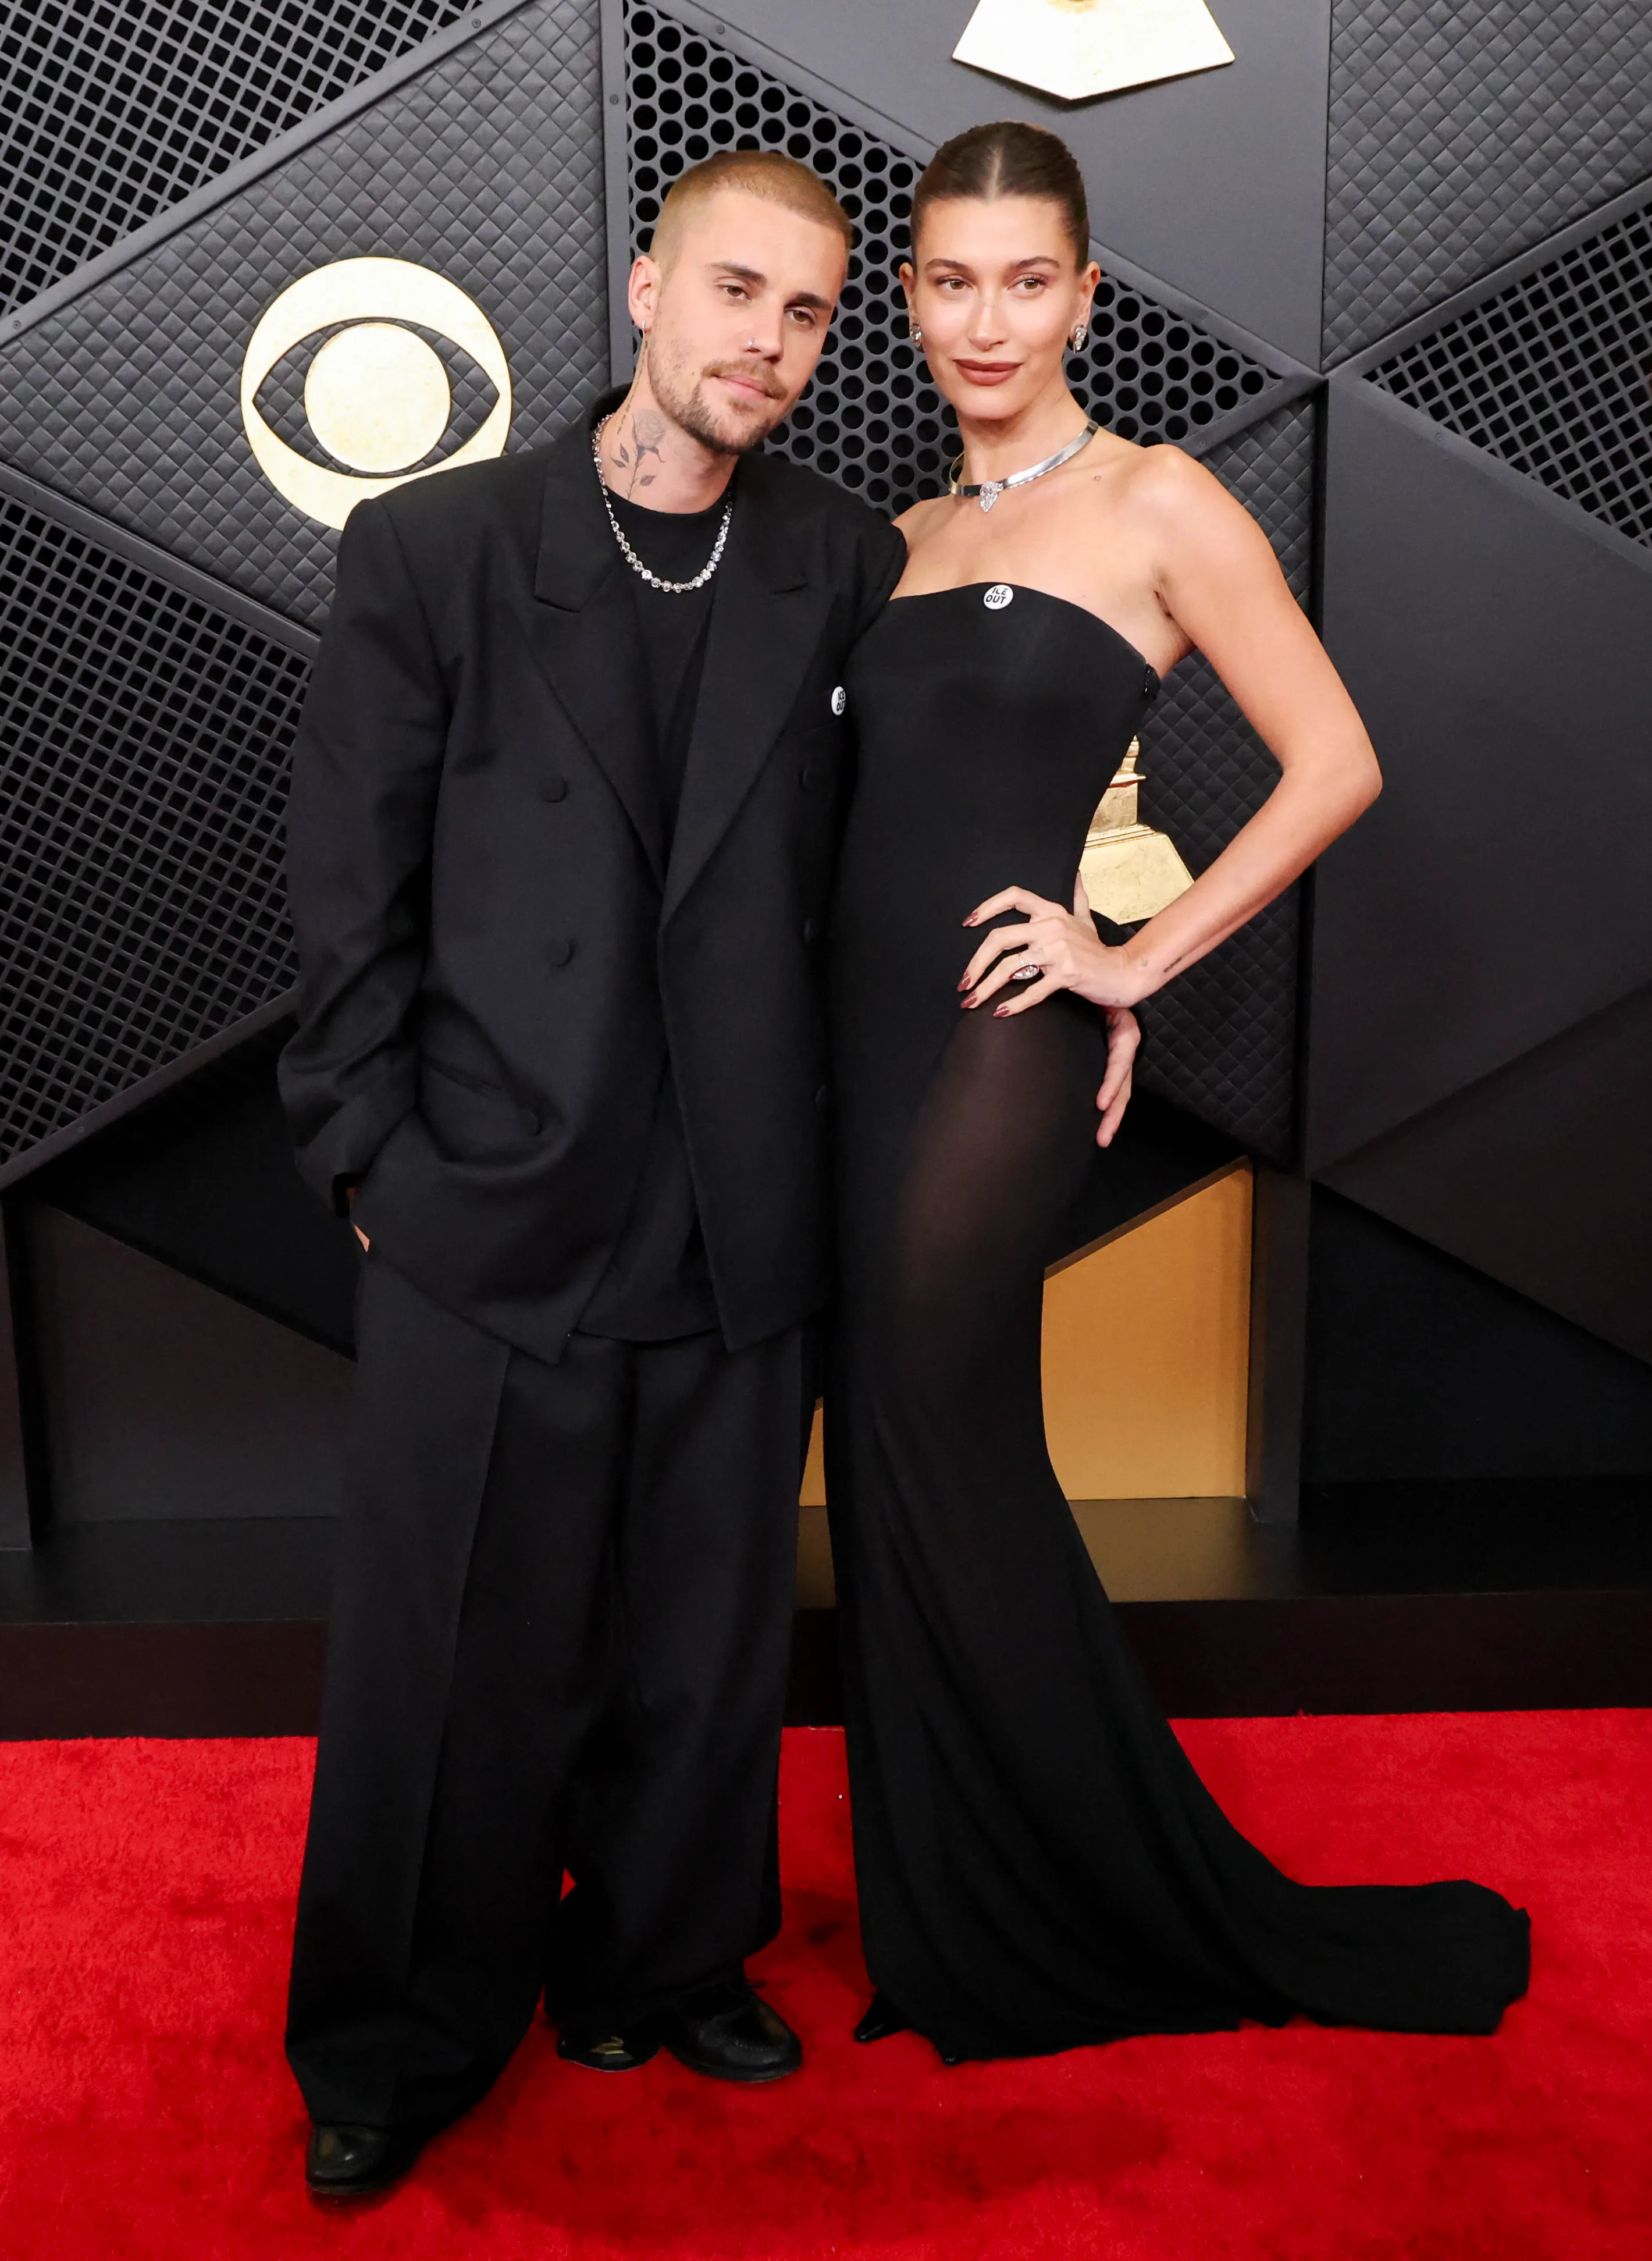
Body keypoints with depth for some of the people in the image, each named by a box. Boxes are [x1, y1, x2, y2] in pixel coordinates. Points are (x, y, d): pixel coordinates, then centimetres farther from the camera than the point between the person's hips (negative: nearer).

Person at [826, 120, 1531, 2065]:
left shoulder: (1156, 504, -2)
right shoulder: (908, 538, 17)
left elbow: (1333, 765, -6)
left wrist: (1139, 959, -9)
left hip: (1000, 1033, -6)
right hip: (869, 1026, 7)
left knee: (935, 1459, -2)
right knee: (905, 1468, 11)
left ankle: (1139, 1914, 22)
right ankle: (962, 1928, 30)